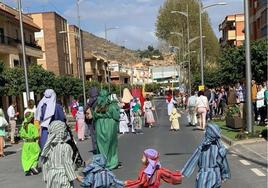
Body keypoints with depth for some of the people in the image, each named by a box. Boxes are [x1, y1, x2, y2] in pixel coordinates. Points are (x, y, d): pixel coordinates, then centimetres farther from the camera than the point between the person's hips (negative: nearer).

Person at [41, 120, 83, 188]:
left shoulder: (49, 147, 3)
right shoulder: (66, 147, -14)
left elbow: (45, 164, 7)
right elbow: (68, 164, -14)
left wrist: (46, 177, 17)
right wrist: (75, 176, -6)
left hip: (51, 176, 6)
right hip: (63, 176, -6)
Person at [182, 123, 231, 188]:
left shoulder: (201, 147, -13)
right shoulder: (220, 148, -10)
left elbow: (193, 160, -10)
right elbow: (223, 163, -2)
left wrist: (184, 172, -4)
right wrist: (224, 175, 13)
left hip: (203, 176, -1)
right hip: (215, 177, 1)